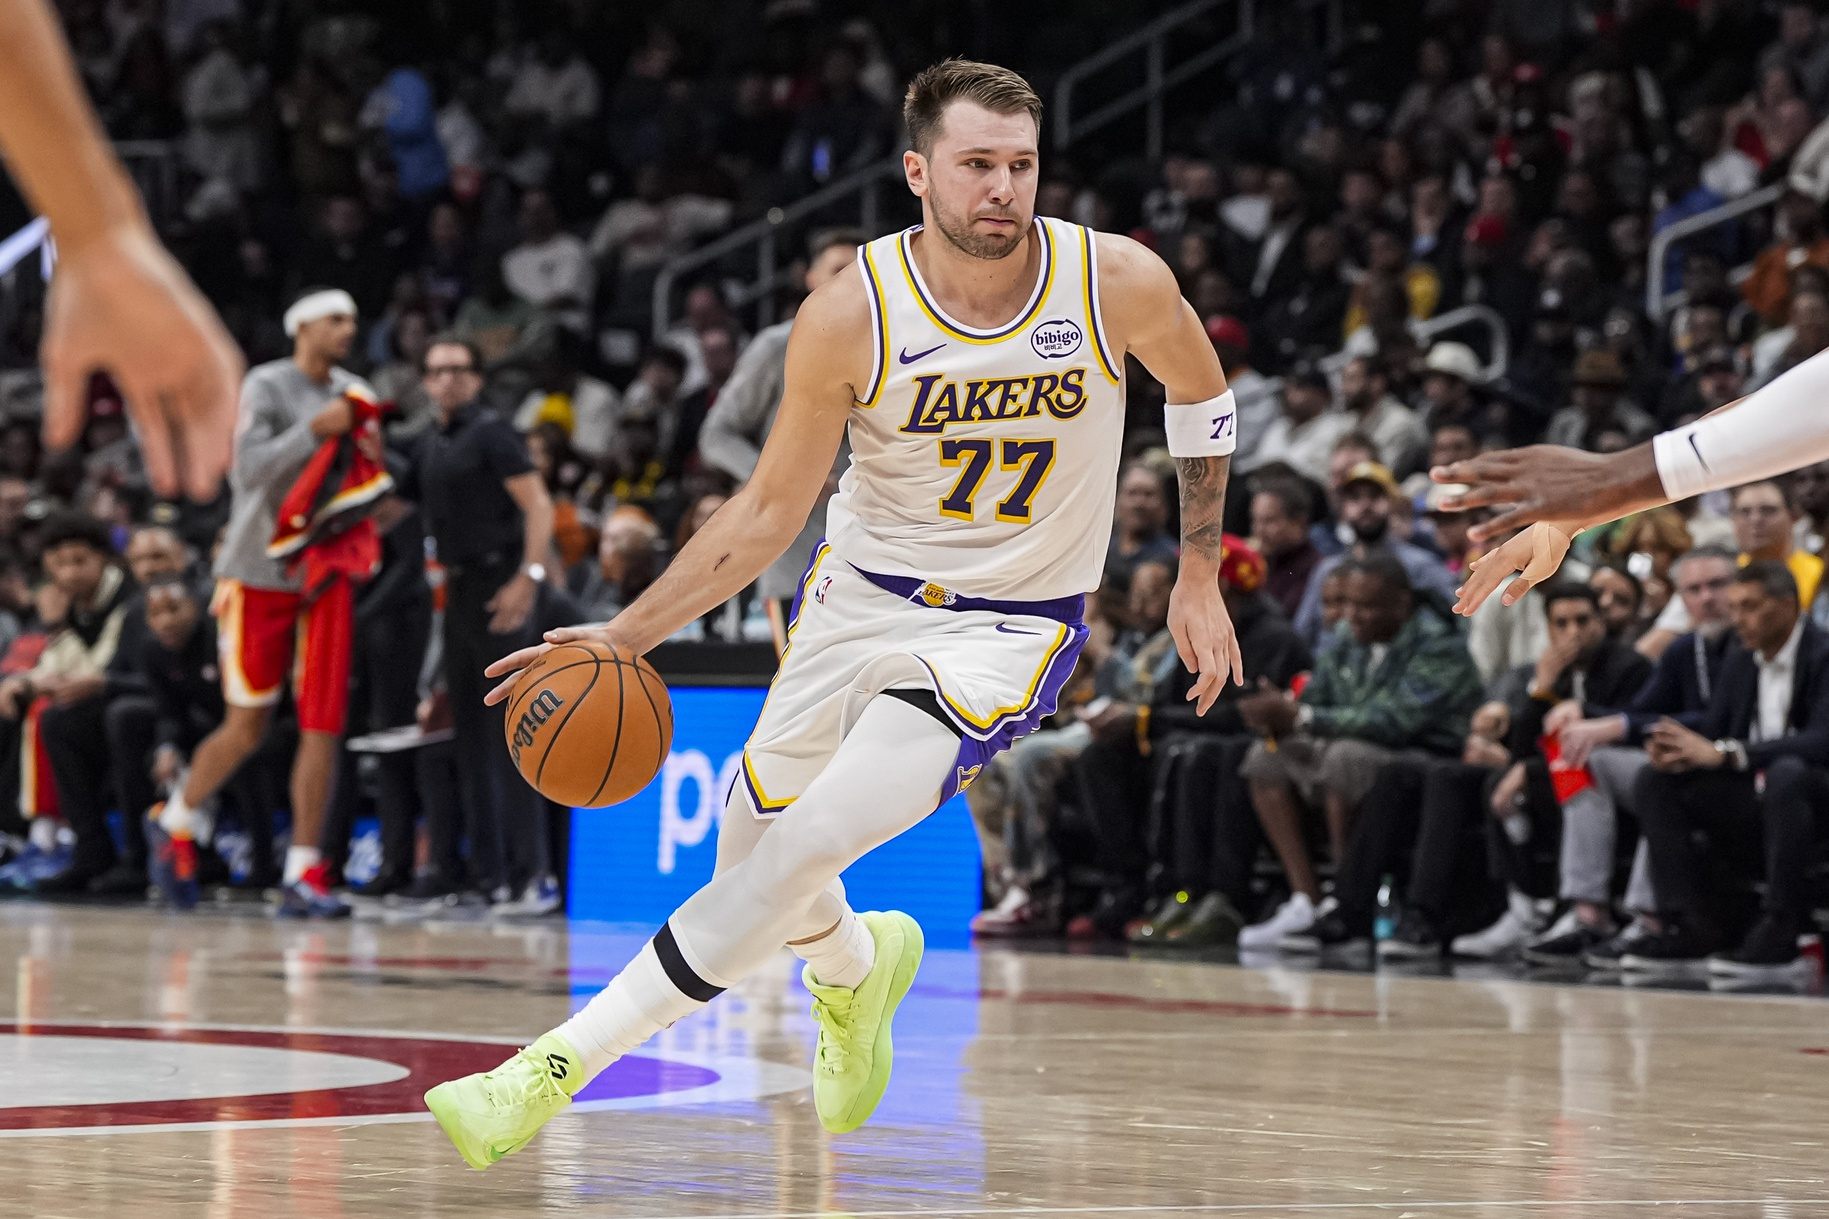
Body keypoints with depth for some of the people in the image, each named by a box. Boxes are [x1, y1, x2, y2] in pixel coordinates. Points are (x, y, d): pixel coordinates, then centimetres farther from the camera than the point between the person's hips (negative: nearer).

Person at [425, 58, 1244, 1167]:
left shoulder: (1120, 284, -17)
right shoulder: (852, 316, -17)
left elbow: (1202, 394, 6)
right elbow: (770, 511, -6)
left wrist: (1200, 575, 5)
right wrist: (621, 640, -14)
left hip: (1007, 631, -3)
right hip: (862, 597, 3)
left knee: (803, 851, -18)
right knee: (753, 849, 12)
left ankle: (560, 1066, -13)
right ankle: (858, 970, 49)